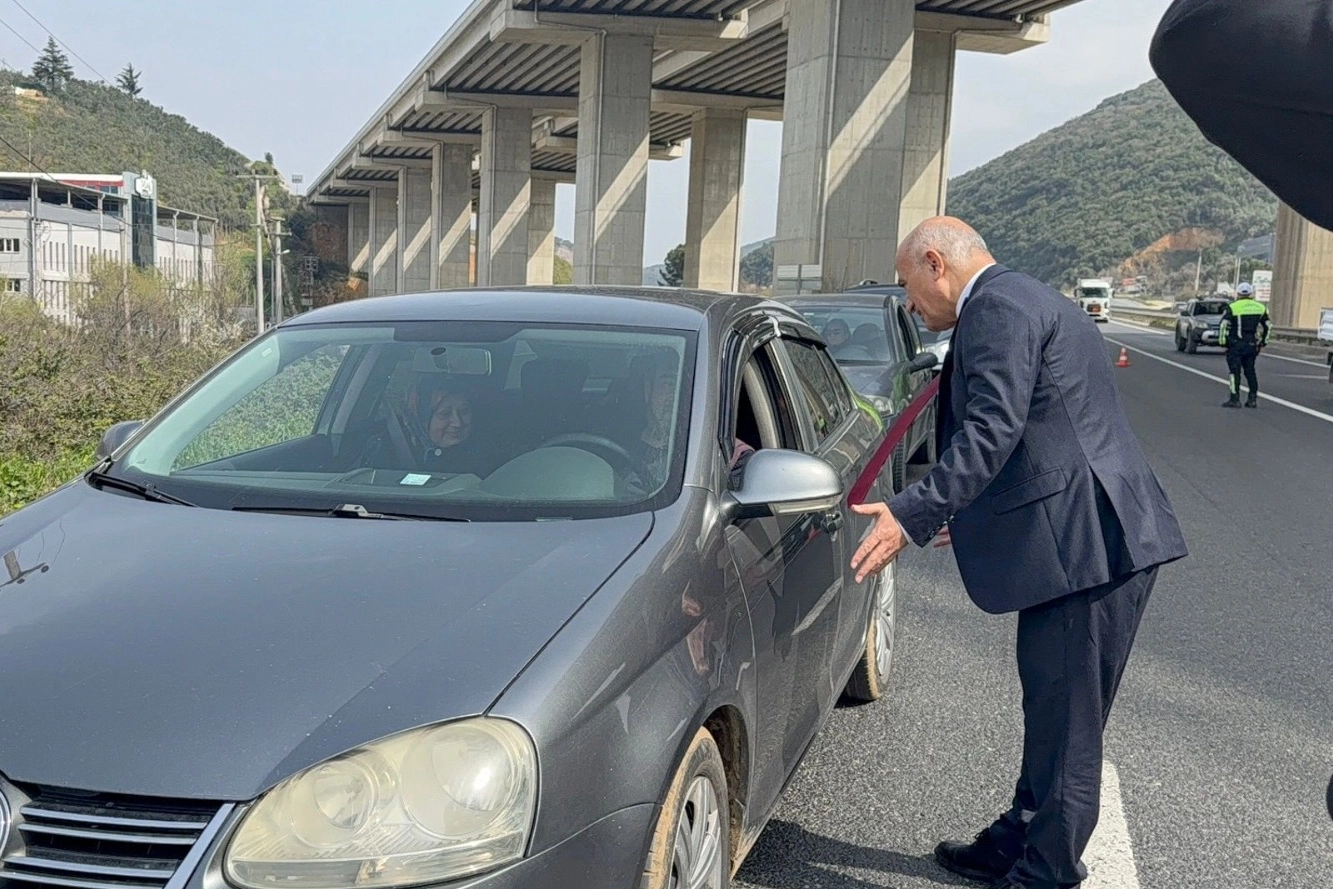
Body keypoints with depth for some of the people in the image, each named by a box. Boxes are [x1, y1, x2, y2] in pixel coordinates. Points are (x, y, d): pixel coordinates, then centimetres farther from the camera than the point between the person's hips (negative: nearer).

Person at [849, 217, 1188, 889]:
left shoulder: (996, 309, -10)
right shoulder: (1029, 301, 23)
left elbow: (992, 430, -22)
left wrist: (910, 516, -25)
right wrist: (960, 514, 34)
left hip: (1084, 544, -11)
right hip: (1095, 539, 11)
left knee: (1066, 725, 0)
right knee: (1055, 715, 19)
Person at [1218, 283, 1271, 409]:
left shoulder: (1232, 307, -5)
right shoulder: (1260, 308, 11)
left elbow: (1224, 325, -13)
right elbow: (1268, 326, 15)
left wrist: (1222, 341, -6)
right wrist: (1263, 342, 21)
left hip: (1235, 344, -5)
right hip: (1251, 345, 5)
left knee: (1235, 371, -3)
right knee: (1250, 371, 13)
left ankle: (1235, 399, -6)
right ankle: (1253, 399, 13)